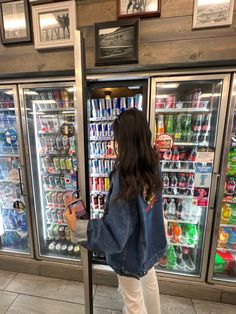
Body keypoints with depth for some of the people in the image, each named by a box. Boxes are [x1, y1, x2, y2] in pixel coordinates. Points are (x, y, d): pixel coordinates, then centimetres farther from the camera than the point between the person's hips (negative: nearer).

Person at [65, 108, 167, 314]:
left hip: (131, 252, -7)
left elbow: (115, 234, -32)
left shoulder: (125, 180, -36)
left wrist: (77, 226, -23)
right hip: (149, 242, 7)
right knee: (149, 281, 35)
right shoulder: (152, 167, -13)